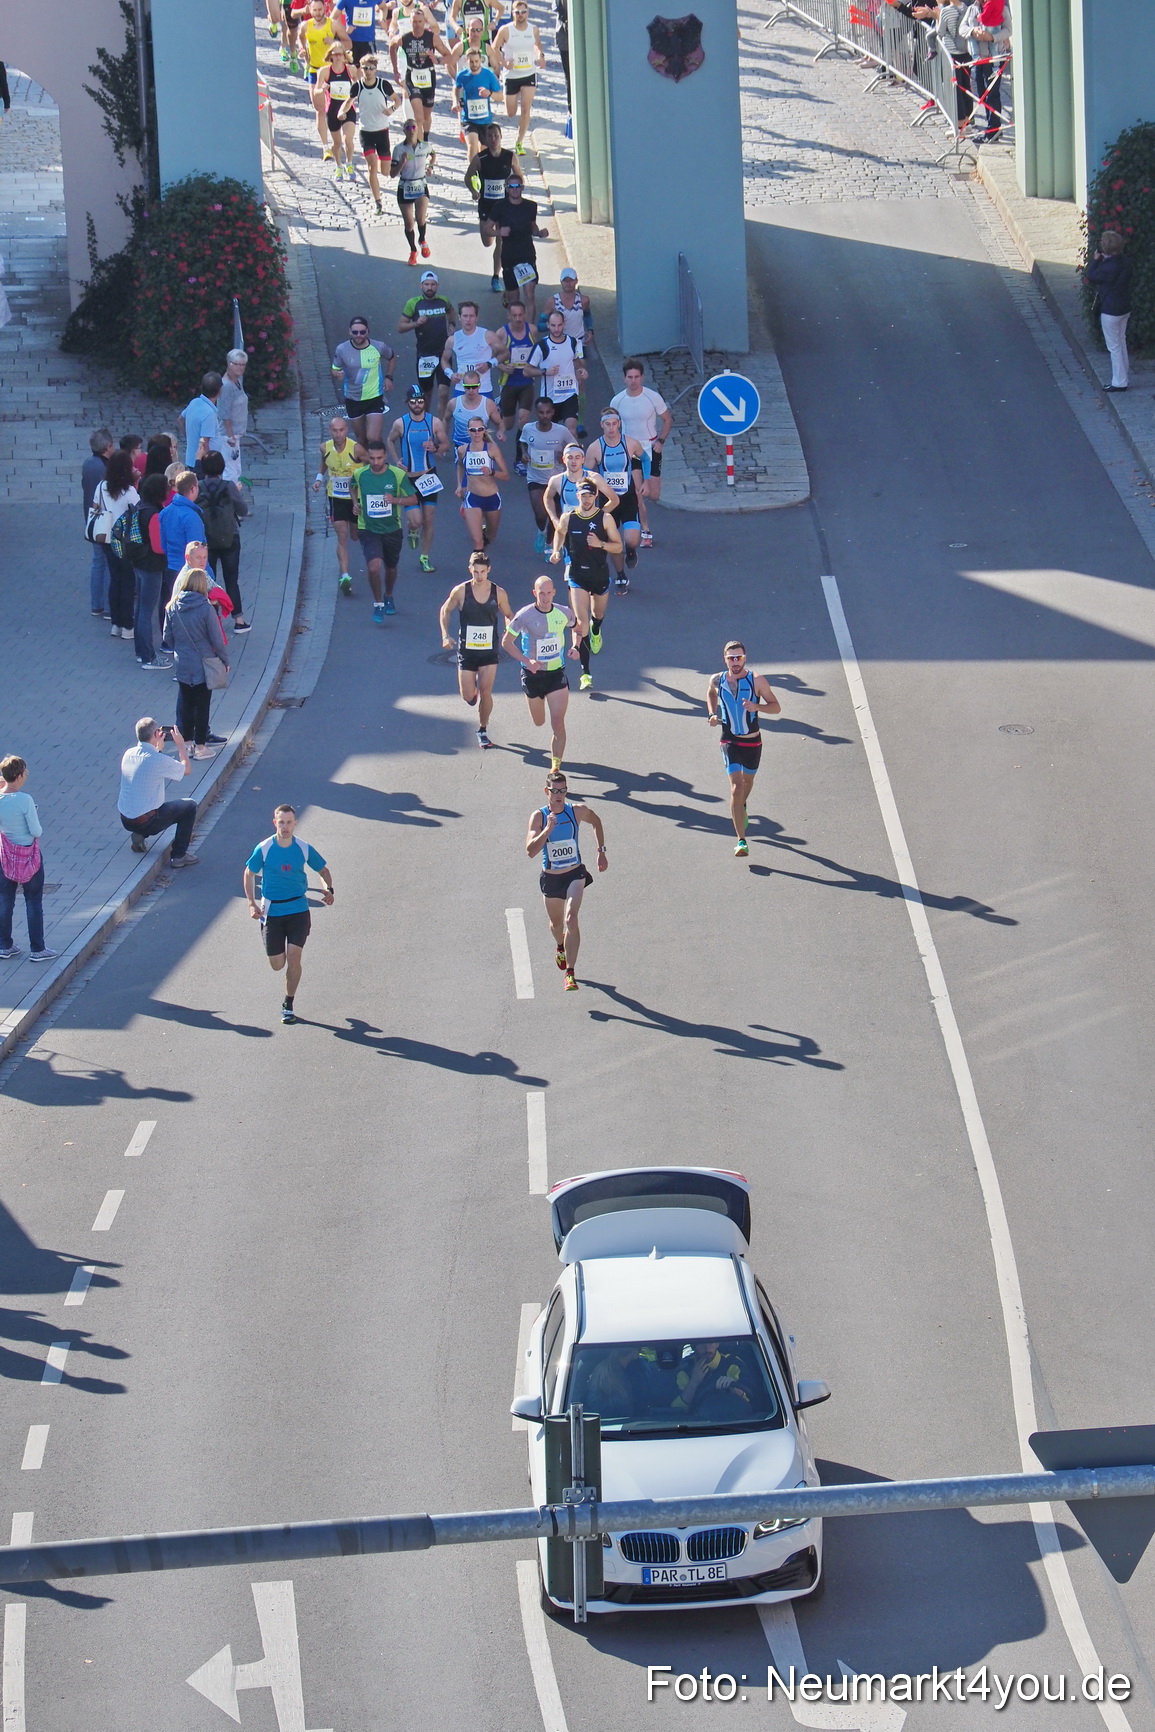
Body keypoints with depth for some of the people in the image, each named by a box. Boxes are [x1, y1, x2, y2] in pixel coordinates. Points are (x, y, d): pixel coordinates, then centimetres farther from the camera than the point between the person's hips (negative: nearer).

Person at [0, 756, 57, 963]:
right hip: (29, 856, -4)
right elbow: (36, 831, -20)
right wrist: (37, 824, 4)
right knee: (34, 903, 9)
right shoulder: (25, 800, -25)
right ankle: (37, 949, 15)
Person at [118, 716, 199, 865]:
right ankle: (178, 855, 9)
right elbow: (187, 770, -5)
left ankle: (139, 835, 17)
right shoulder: (158, 760, -22)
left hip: (125, 820, 7)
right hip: (146, 822, -7)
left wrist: (158, 747, 24)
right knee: (189, 806, 8)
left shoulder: (129, 754, 0)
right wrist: (181, 745, 6)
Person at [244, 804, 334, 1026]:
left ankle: (288, 1004, 6)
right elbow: (249, 873, 6)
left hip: (299, 909, 0)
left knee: (294, 957, -10)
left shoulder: (303, 848, -5)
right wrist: (251, 903, -4)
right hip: (271, 911, 0)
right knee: (277, 965, 1)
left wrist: (329, 890, -10)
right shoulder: (264, 849, -8)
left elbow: (323, 870, 10)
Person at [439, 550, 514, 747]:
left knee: (486, 693, -4)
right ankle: (473, 689, 38)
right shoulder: (461, 591, -9)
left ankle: (483, 731, 15)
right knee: (468, 697, -1)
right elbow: (445, 611, 6)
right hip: (467, 650, 0)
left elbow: (508, 615, 11)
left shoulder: (498, 593, -6)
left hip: (490, 651, 0)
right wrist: (445, 635, -6)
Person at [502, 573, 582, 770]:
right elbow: (506, 642, -8)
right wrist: (526, 661, -21)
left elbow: (576, 628, 16)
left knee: (558, 725, -11)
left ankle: (556, 767, -4)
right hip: (533, 674, 0)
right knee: (539, 723, 18)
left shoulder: (564, 613, -6)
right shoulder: (524, 616, -15)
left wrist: (575, 647, -5)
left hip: (557, 674, 1)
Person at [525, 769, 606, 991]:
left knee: (571, 919, -21)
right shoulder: (539, 817, -15)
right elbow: (531, 851, -25)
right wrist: (548, 829, -35)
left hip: (575, 875, -1)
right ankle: (561, 946, 58)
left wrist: (601, 851, 13)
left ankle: (570, 973, -22)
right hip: (550, 878, 1)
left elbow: (596, 822, 14)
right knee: (556, 923, 21)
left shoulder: (577, 812, -10)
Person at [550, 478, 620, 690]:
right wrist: (556, 552, -5)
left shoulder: (605, 518, -8)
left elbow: (618, 547, -5)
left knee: (598, 614, 25)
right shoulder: (567, 518, -5)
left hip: (600, 574, 1)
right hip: (577, 575, -1)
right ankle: (585, 673, -13)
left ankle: (596, 631, 66)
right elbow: (559, 534, 15)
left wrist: (601, 544, -24)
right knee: (582, 622, -13)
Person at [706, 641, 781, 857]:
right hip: (729, 742, -1)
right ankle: (741, 841, -16)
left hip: (753, 742, 1)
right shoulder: (718, 681, -5)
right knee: (736, 787, -13)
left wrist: (757, 707, -26)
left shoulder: (757, 680, -12)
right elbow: (711, 693, 20)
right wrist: (712, 713, 1)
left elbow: (776, 707, -7)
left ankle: (741, 807, 58)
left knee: (747, 781, 22)